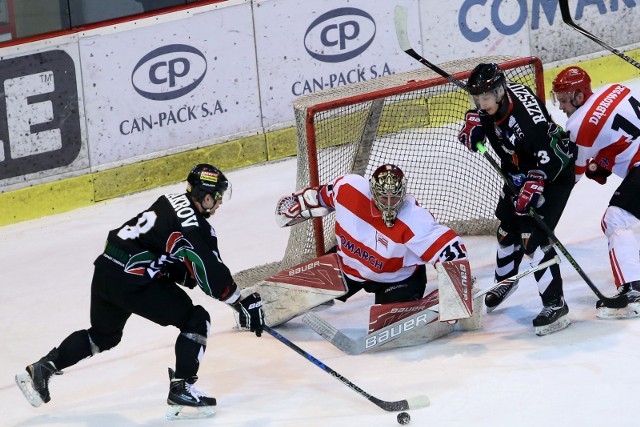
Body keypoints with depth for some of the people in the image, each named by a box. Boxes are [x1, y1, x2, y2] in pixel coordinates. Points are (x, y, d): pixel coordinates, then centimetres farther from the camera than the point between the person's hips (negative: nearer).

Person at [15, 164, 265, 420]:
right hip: (134, 282, -9)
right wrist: (242, 305, -6)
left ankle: (42, 368, 28)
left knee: (103, 335, 29)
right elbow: (213, 275, -14)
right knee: (196, 320, 1)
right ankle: (181, 389, -2)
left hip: (105, 268, 9)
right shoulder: (196, 227, -13)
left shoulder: (173, 202, 13)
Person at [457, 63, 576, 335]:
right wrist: (471, 126, -18)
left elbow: (553, 155, -35)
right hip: (520, 172, 9)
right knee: (508, 226, 22)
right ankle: (505, 281, 49)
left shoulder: (526, 114, -37)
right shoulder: (489, 104, -12)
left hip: (554, 171, -9)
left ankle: (555, 305, -18)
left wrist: (535, 184, -40)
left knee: (533, 237, -19)